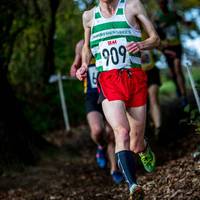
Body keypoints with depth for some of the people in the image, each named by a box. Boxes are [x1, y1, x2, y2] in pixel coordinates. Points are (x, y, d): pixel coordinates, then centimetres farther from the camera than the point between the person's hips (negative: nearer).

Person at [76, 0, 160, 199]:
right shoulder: (89, 16, 14)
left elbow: (155, 39, 10)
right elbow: (86, 47, 30)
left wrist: (141, 45, -12)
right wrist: (84, 66, 10)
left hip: (135, 78, 0)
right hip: (108, 80, 0)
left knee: (135, 146, 3)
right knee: (122, 131, -26)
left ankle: (143, 148, 41)